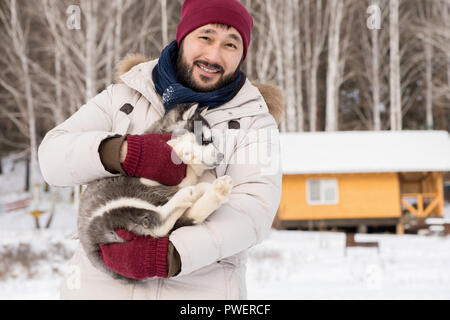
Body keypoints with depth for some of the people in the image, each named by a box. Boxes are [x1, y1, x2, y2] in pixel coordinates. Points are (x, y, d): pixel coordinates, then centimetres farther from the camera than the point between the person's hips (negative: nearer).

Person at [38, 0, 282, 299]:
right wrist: (125, 153, -21)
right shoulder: (124, 96, 8)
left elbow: (255, 208, -11)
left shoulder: (254, 121, 3)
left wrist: (169, 255, -23)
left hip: (201, 286, -1)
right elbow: (53, 155, -2)